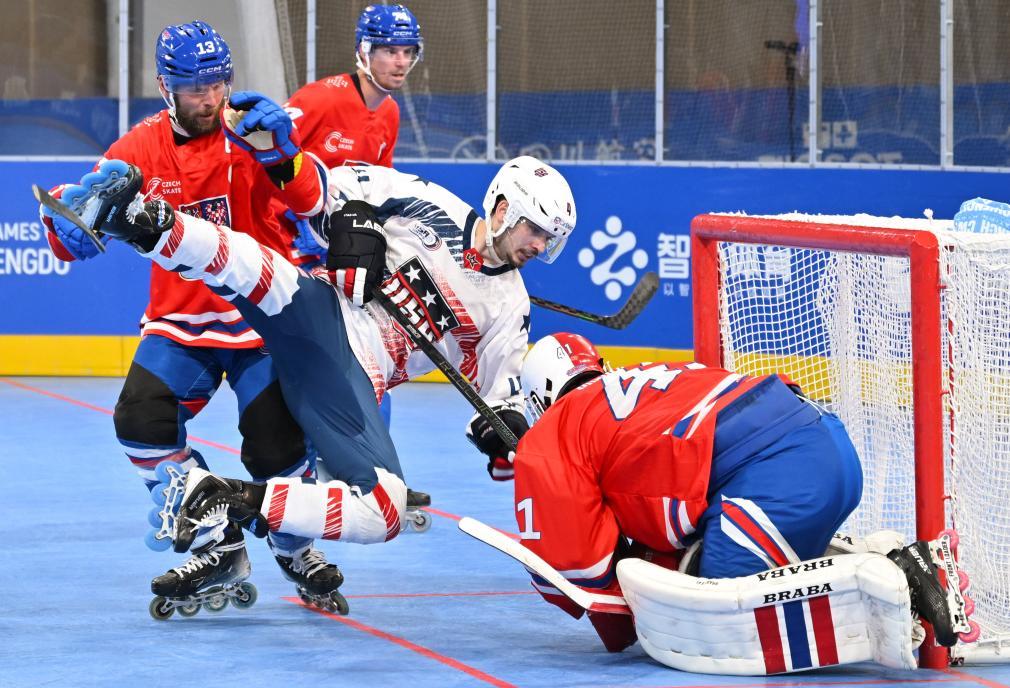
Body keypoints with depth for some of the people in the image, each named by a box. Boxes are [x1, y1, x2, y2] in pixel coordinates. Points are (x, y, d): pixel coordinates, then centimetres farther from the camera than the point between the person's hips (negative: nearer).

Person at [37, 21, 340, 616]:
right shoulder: (141, 148, -3)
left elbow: (310, 201, -25)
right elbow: (75, 241, -1)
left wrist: (280, 153, -44)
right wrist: (71, 214, -25)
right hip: (180, 321, 3)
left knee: (275, 443, -13)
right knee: (142, 422, -16)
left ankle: (296, 546, 21)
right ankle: (220, 549, 4)